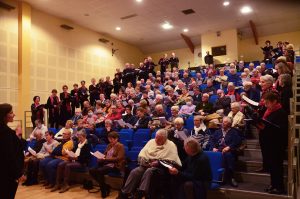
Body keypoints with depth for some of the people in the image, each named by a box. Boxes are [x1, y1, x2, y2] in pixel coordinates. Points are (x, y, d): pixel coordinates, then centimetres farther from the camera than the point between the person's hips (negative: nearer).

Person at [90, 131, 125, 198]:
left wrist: (106, 159, -20)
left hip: (115, 166, -8)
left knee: (99, 171, -30)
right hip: (106, 164, 8)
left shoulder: (120, 146, -4)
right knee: (92, 171, -11)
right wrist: (101, 157, -3)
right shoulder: (109, 145, 18)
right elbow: (105, 154, 22)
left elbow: (119, 158, -14)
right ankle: (105, 186, 0)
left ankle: (104, 190, -13)